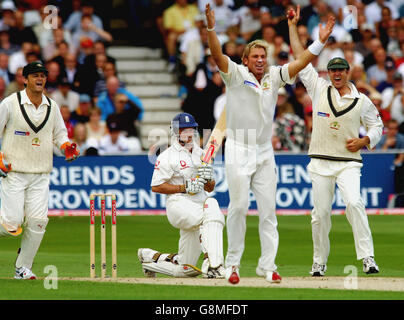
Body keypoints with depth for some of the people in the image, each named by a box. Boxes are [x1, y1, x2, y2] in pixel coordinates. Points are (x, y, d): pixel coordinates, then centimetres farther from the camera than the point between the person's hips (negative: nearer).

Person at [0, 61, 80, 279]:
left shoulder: (52, 106, 9)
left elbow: (59, 133, 21)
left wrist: (66, 145, -1)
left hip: (41, 175, 4)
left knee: (37, 220, -8)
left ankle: (23, 267, 5)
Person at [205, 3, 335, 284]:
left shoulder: (274, 77, 8)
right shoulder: (236, 74, -4)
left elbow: (301, 62, 3)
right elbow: (217, 55, -19)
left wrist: (320, 41, -9)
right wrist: (211, 29, -35)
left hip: (265, 152, 4)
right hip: (238, 150, -4)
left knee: (268, 209, 2)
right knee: (239, 206, -7)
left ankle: (267, 265, 6)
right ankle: (233, 264, 1)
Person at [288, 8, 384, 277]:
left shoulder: (362, 101, 4)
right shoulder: (319, 89, 6)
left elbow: (377, 126, 14)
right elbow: (300, 58, 8)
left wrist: (363, 141, -6)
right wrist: (293, 26, 7)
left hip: (348, 162, -2)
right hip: (320, 163, 2)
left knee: (354, 203, -22)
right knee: (320, 213, 2)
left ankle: (367, 257, -24)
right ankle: (320, 262, 15)